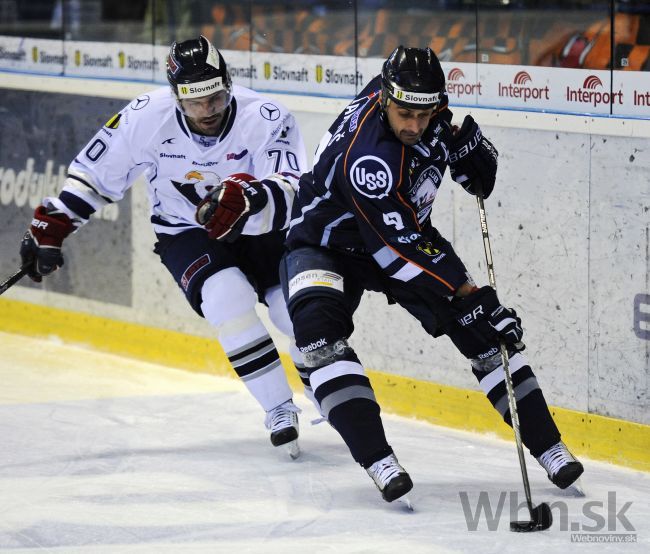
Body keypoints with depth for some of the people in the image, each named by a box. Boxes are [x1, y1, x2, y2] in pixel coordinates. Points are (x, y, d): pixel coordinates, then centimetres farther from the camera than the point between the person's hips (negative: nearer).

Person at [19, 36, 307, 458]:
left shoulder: (267, 119, -25)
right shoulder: (147, 118, -21)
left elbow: (292, 197, -36)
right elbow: (96, 173, -6)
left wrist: (249, 197, -55)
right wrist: (51, 228, -4)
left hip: (259, 231, 0)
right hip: (186, 233, 0)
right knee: (228, 297, -28)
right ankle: (280, 412, -17)